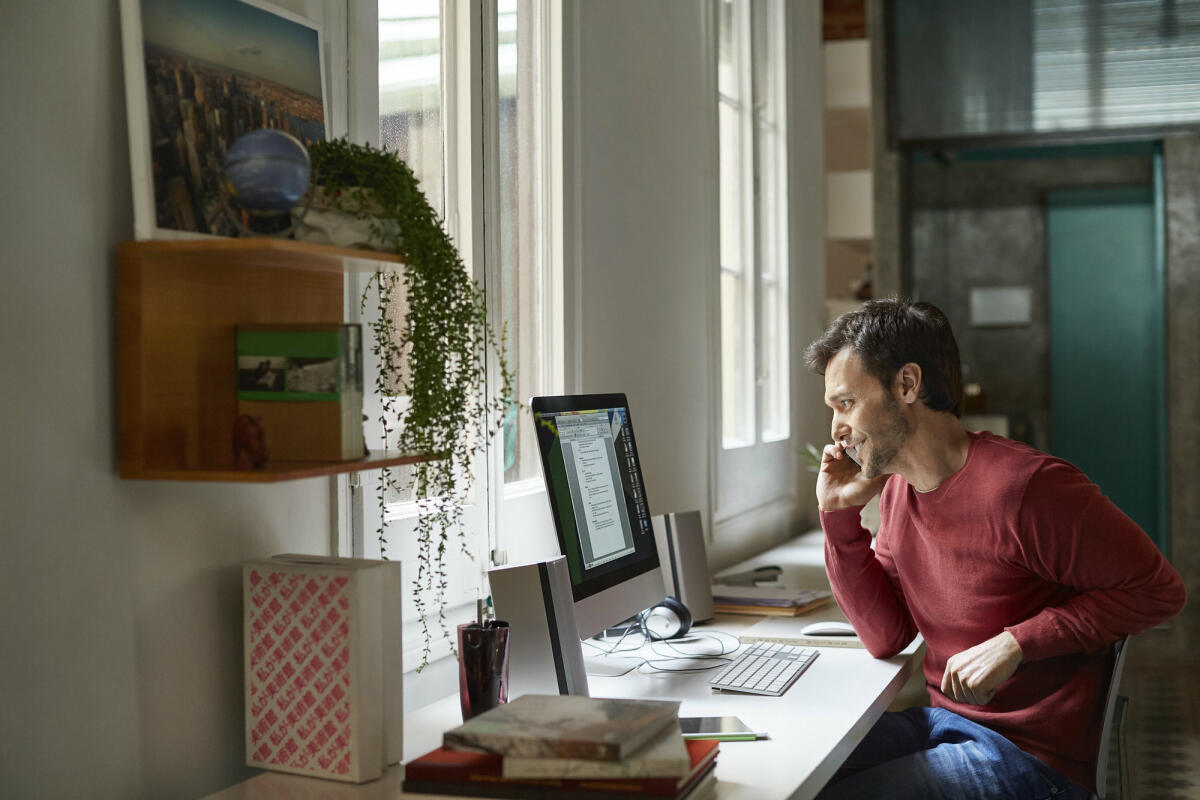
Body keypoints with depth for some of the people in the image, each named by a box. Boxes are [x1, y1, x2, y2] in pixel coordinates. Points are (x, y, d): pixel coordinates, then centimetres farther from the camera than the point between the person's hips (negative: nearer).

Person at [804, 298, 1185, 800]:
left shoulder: (1022, 486, -21)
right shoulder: (898, 489, 5)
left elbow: (1157, 589, -15)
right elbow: (886, 638, 6)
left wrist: (1016, 644, -21)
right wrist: (838, 515, -1)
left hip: (1031, 754, -7)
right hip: (940, 719, 7)